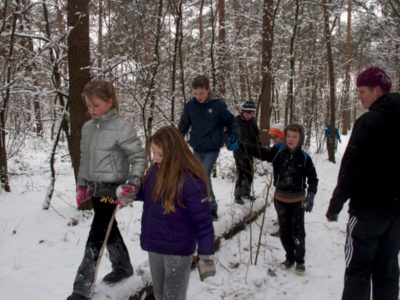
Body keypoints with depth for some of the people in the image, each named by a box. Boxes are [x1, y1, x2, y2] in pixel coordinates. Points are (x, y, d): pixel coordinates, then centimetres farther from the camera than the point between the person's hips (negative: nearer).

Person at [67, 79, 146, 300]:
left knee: (95, 237, -5)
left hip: (112, 189, -7)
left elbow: (139, 157, -12)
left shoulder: (122, 128, -16)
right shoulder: (87, 128, 6)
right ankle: (123, 267, 40)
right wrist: (82, 185, 13)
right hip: (95, 188, 7)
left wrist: (133, 183, -22)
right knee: (109, 230, 20)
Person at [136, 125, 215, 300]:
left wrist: (206, 255, -19)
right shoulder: (156, 169, -4)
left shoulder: (190, 181, -26)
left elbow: (203, 220, -21)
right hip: (155, 245, 7)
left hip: (178, 250, -7)